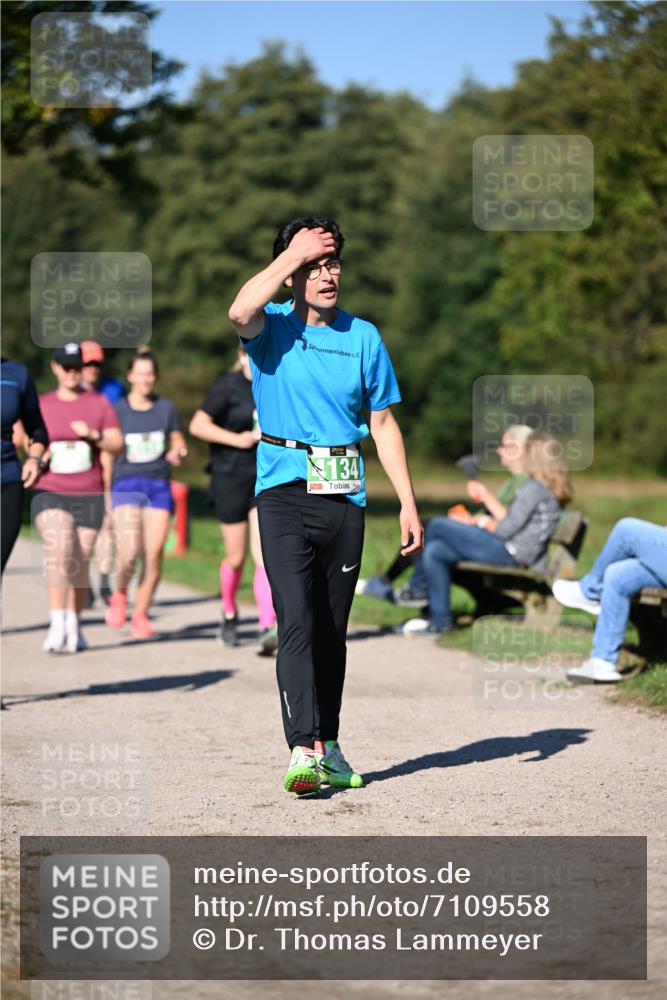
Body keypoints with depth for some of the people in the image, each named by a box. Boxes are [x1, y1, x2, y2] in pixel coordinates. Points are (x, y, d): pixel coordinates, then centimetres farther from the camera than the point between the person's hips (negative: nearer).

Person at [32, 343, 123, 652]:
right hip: (50, 493, -1)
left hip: (89, 495, 1)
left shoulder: (99, 403, 7)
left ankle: (74, 626, 20)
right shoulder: (41, 405, 8)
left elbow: (117, 445, 1)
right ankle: (57, 625, -28)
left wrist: (94, 435, -17)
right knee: (58, 548, -23)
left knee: (80, 562, 3)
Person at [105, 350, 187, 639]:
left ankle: (140, 615, 9)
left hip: (159, 486, 2)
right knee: (129, 553, -18)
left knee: (154, 555, -6)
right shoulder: (117, 410, 2)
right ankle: (119, 595, 12)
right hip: (127, 485, -2)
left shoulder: (166, 408, 7)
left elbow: (178, 443, 15)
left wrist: (177, 453, -7)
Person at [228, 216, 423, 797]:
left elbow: (383, 424, 13)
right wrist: (295, 251, -16)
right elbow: (241, 312, -25)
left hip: (345, 497, 3)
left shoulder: (363, 337, 9)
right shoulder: (273, 327, 1)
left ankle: (327, 747, 18)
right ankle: (302, 751, -20)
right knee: (297, 622, -15)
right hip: (284, 492, -3)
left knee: (333, 629, 9)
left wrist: (409, 504, 8)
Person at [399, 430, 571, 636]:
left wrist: (486, 524, 3)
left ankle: (418, 588, 7)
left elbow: (506, 530, -14)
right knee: (434, 551, 6)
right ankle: (440, 620, 6)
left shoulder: (534, 488, -14)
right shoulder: (548, 489, 15)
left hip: (507, 554, -10)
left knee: (438, 525, -6)